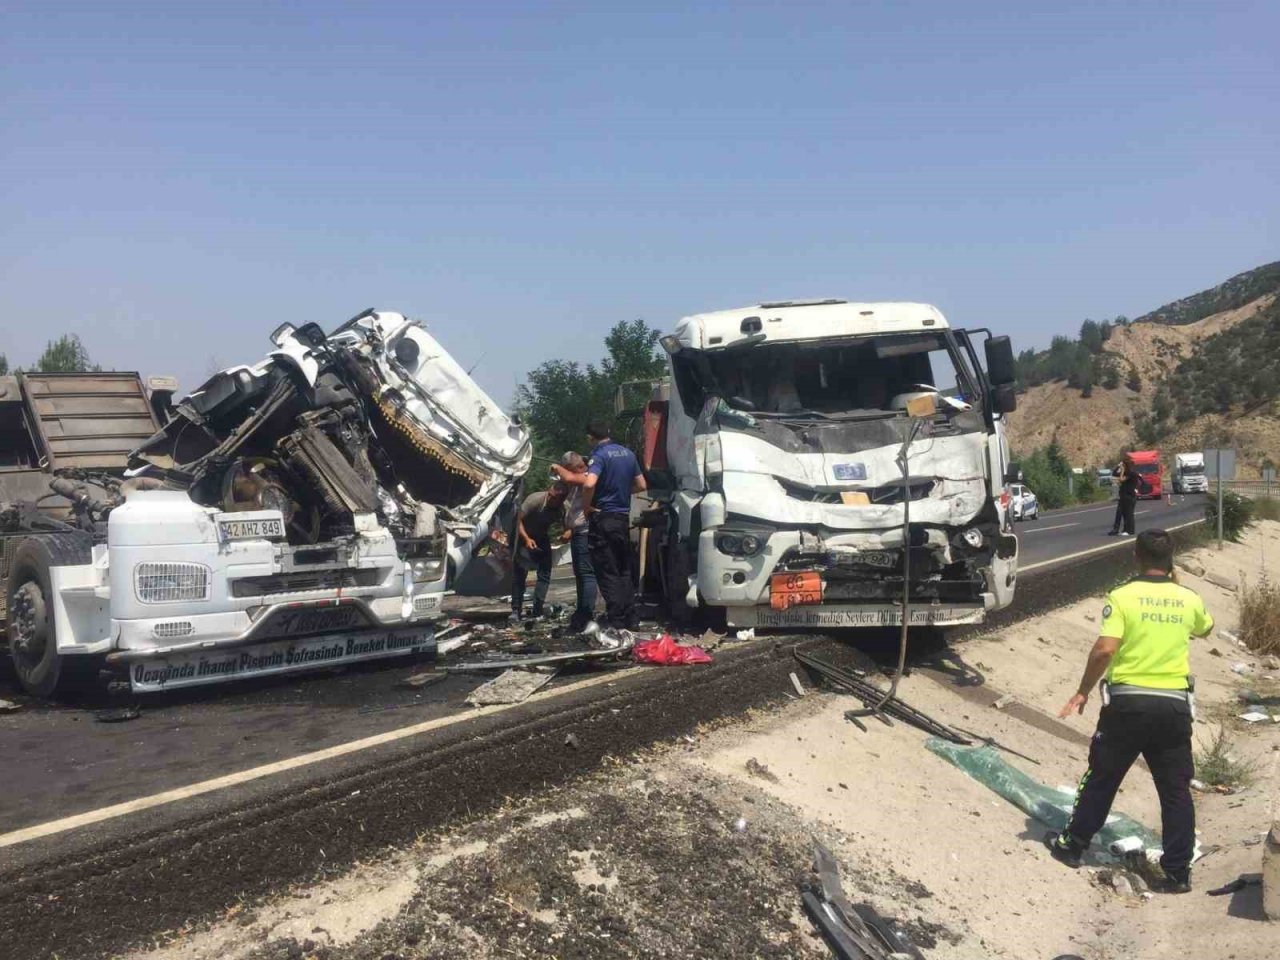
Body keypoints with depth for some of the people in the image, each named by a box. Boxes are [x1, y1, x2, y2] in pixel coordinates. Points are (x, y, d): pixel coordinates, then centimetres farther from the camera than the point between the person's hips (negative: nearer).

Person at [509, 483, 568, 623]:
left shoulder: (563, 510, -21)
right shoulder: (535, 499, -32)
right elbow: (519, 521, -25)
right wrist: (527, 539, -37)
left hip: (543, 539, 4)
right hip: (525, 536, -3)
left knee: (545, 573, -4)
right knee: (519, 573, -11)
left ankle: (537, 610, 2)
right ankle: (516, 610, -9)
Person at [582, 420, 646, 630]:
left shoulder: (599, 455, -13)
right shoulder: (627, 453, 9)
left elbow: (589, 484, -29)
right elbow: (641, 485, 15)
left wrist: (586, 506, -14)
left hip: (603, 519, -7)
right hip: (623, 518, 7)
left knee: (608, 574, -2)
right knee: (624, 571, 15)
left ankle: (616, 624, -4)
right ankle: (629, 619, 18)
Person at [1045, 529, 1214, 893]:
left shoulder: (1123, 597, -9)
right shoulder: (1190, 599, 3)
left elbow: (1105, 650, -17)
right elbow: (1205, 628, 27)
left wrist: (1083, 692, -5)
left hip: (1127, 702, -2)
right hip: (1173, 705, 2)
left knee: (1101, 779, 13)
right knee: (1176, 789, 8)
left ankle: (1073, 845, 25)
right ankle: (1178, 872, 10)